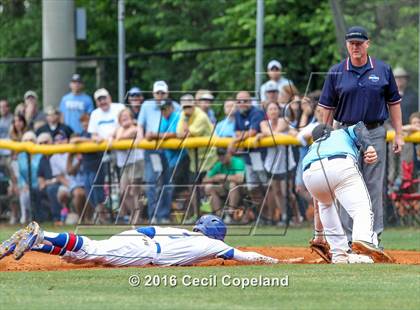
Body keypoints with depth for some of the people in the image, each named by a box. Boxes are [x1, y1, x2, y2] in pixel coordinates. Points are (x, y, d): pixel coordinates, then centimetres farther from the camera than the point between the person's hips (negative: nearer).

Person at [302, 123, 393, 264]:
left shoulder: (314, 147, 46)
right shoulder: (345, 132, 41)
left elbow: (317, 199, 48)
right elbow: (359, 129, 11)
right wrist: (369, 146, -9)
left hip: (310, 174, 4)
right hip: (341, 166, -4)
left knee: (325, 203, 33)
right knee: (362, 209, -8)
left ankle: (339, 254, 19)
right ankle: (363, 238, -43)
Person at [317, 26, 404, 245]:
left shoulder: (383, 70, 3)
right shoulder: (336, 73, 2)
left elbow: (393, 103, 7)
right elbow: (327, 108, 6)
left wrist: (398, 134, 3)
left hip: (375, 134, 0)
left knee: (374, 187, 2)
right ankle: (348, 238, 3)